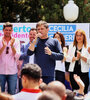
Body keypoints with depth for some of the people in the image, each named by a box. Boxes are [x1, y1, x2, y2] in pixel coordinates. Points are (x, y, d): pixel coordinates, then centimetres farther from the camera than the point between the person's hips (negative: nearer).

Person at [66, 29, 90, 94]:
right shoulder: (71, 46, 15)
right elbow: (68, 58, 6)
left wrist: (81, 57, -16)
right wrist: (75, 58, -9)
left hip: (83, 72, -3)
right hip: (73, 72, 3)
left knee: (84, 91, -11)